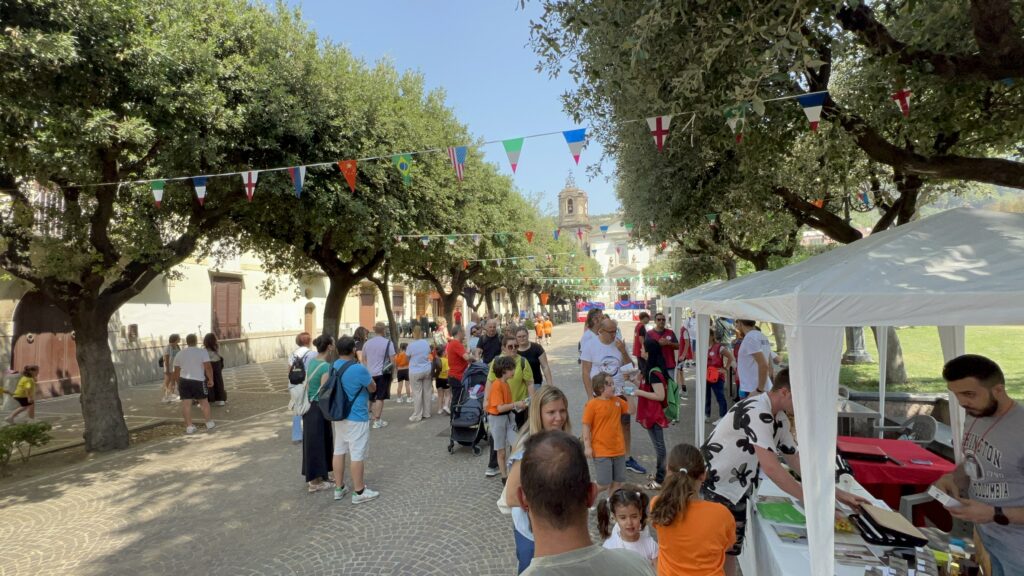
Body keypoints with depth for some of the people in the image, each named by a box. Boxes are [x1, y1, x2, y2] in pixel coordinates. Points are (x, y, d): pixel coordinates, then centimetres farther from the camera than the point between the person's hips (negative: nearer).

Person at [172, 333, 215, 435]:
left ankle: (189, 427, 1)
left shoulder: (179, 354, 9)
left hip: (183, 380, 3)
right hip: (198, 381, -3)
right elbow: (208, 367, -10)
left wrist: (178, 382, 22)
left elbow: (176, 371, 12)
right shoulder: (202, 352, -4)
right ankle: (209, 423, 18)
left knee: (186, 403, 2)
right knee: (203, 401, 10)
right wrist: (211, 379, -2)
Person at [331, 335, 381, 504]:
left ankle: (339, 488, 26)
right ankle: (359, 492, 10)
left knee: (339, 451, 15)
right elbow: (373, 388, -8)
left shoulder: (333, 367, 1)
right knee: (357, 454, 1)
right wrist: (368, 378, 9)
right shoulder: (359, 369, -23)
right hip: (356, 417, -8)